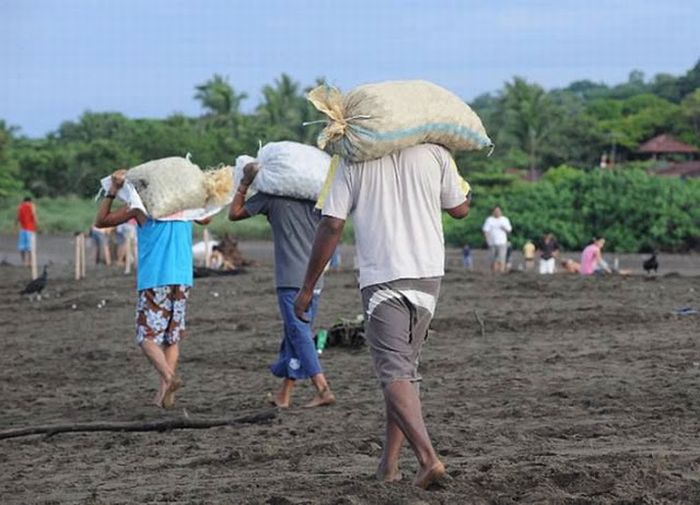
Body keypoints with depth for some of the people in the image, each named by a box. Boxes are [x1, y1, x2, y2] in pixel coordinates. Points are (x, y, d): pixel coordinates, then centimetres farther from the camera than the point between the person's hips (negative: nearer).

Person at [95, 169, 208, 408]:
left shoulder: (141, 207, -1)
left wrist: (112, 191, 2)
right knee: (172, 337, 11)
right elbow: (205, 219, 33)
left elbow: (101, 221, 4)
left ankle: (168, 377, -26)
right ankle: (165, 393, 6)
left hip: (154, 280, -4)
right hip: (182, 278, 4)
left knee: (148, 336, -2)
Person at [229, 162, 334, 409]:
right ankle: (284, 394, 18)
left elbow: (234, 213, 6)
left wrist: (245, 183, 10)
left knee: (300, 335, -6)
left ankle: (323, 389, -18)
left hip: (290, 279, -6)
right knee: (296, 334, 12)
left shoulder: (271, 196, -3)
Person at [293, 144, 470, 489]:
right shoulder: (434, 154, 1)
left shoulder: (354, 160, -3)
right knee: (406, 368, 16)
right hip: (428, 276, 4)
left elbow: (331, 225, -4)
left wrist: (307, 288, 3)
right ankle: (388, 464, 19)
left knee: (395, 373, -7)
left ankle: (428, 457, -26)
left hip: (382, 278, -3)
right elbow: (460, 209, 13)